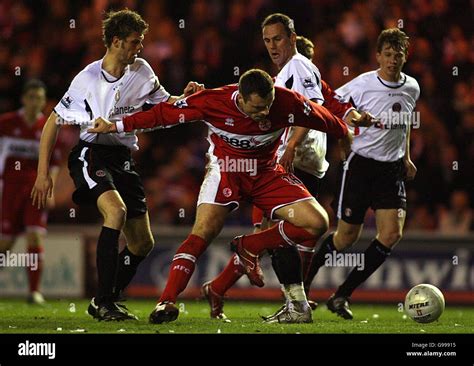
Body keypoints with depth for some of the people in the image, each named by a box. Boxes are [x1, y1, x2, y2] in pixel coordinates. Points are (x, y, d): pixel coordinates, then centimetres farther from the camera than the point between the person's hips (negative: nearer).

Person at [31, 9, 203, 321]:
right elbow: (54, 122, -4)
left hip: (124, 158, 6)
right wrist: (43, 173, -7)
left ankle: (107, 301, 23)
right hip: (91, 152, -6)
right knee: (116, 211, -32)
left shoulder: (141, 71, 2)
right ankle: (103, 302, -28)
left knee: (143, 243, 4)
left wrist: (185, 98, -8)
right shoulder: (88, 79, -11)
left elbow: (165, 104, 16)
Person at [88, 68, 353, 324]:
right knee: (203, 233, -23)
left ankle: (249, 247, 0)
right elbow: (164, 114, -16)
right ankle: (167, 302, -21)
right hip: (226, 169, -2)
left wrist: (347, 138, 13)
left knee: (317, 223, -13)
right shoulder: (213, 102, -25)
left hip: (267, 173, 2)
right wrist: (116, 126, -14)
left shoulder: (287, 102, -23)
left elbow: (325, 120, -4)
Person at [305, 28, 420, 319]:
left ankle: (341, 296, -3)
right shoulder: (362, 85, -13)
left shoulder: (412, 88, 4)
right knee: (348, 236, -1)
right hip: (361, 164, -5)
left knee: (392, 234, -11)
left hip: (392, 169, 5)